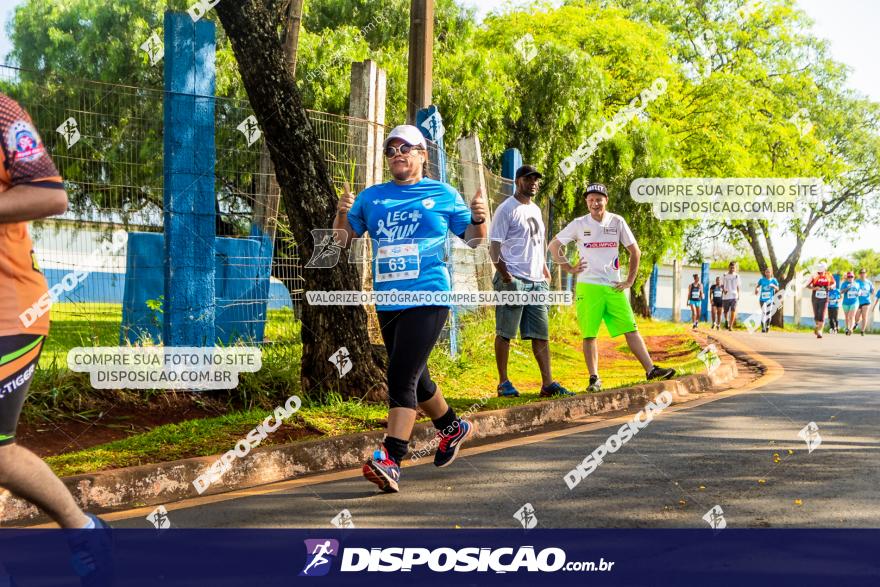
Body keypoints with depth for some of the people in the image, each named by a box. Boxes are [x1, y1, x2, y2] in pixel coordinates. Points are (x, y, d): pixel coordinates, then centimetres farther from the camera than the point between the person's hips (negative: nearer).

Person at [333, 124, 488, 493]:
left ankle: (390, 461, -20)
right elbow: (343, 239, 14)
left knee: (401, 379, -17)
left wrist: (478, 218, -11)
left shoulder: (443, 195, 5)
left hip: (427, 298, -5)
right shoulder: (372, 197, 13)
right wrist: (342, 214, -5)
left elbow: (472, 240, 10)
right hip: (387, 303, 5)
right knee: (415, 379, 17)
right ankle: (452, 428, 42)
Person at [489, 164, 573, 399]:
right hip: (513, 280, -8)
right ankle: (503, 383, 3)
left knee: (541, 334, 4)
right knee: (505, 332, -2)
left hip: (537, 281, 8)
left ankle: (548, 383, 4)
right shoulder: (506, 209, -5)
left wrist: (544, 268, 16)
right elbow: (494, 246, -10)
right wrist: (505, 276, -18)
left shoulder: (536, 210, 19)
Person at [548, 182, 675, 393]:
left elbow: (635, 251, 12)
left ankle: (650, 370, 0)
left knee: (631, 329, -1)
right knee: (589, 334, -3)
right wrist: (569, 268, 2)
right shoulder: (579, 224, 2)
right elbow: (553, 246, 9)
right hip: (588, 286, -2)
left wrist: (630, 281, 7)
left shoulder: (617, 222, 5)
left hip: (613, 287, 2)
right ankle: (594, 378, 2)